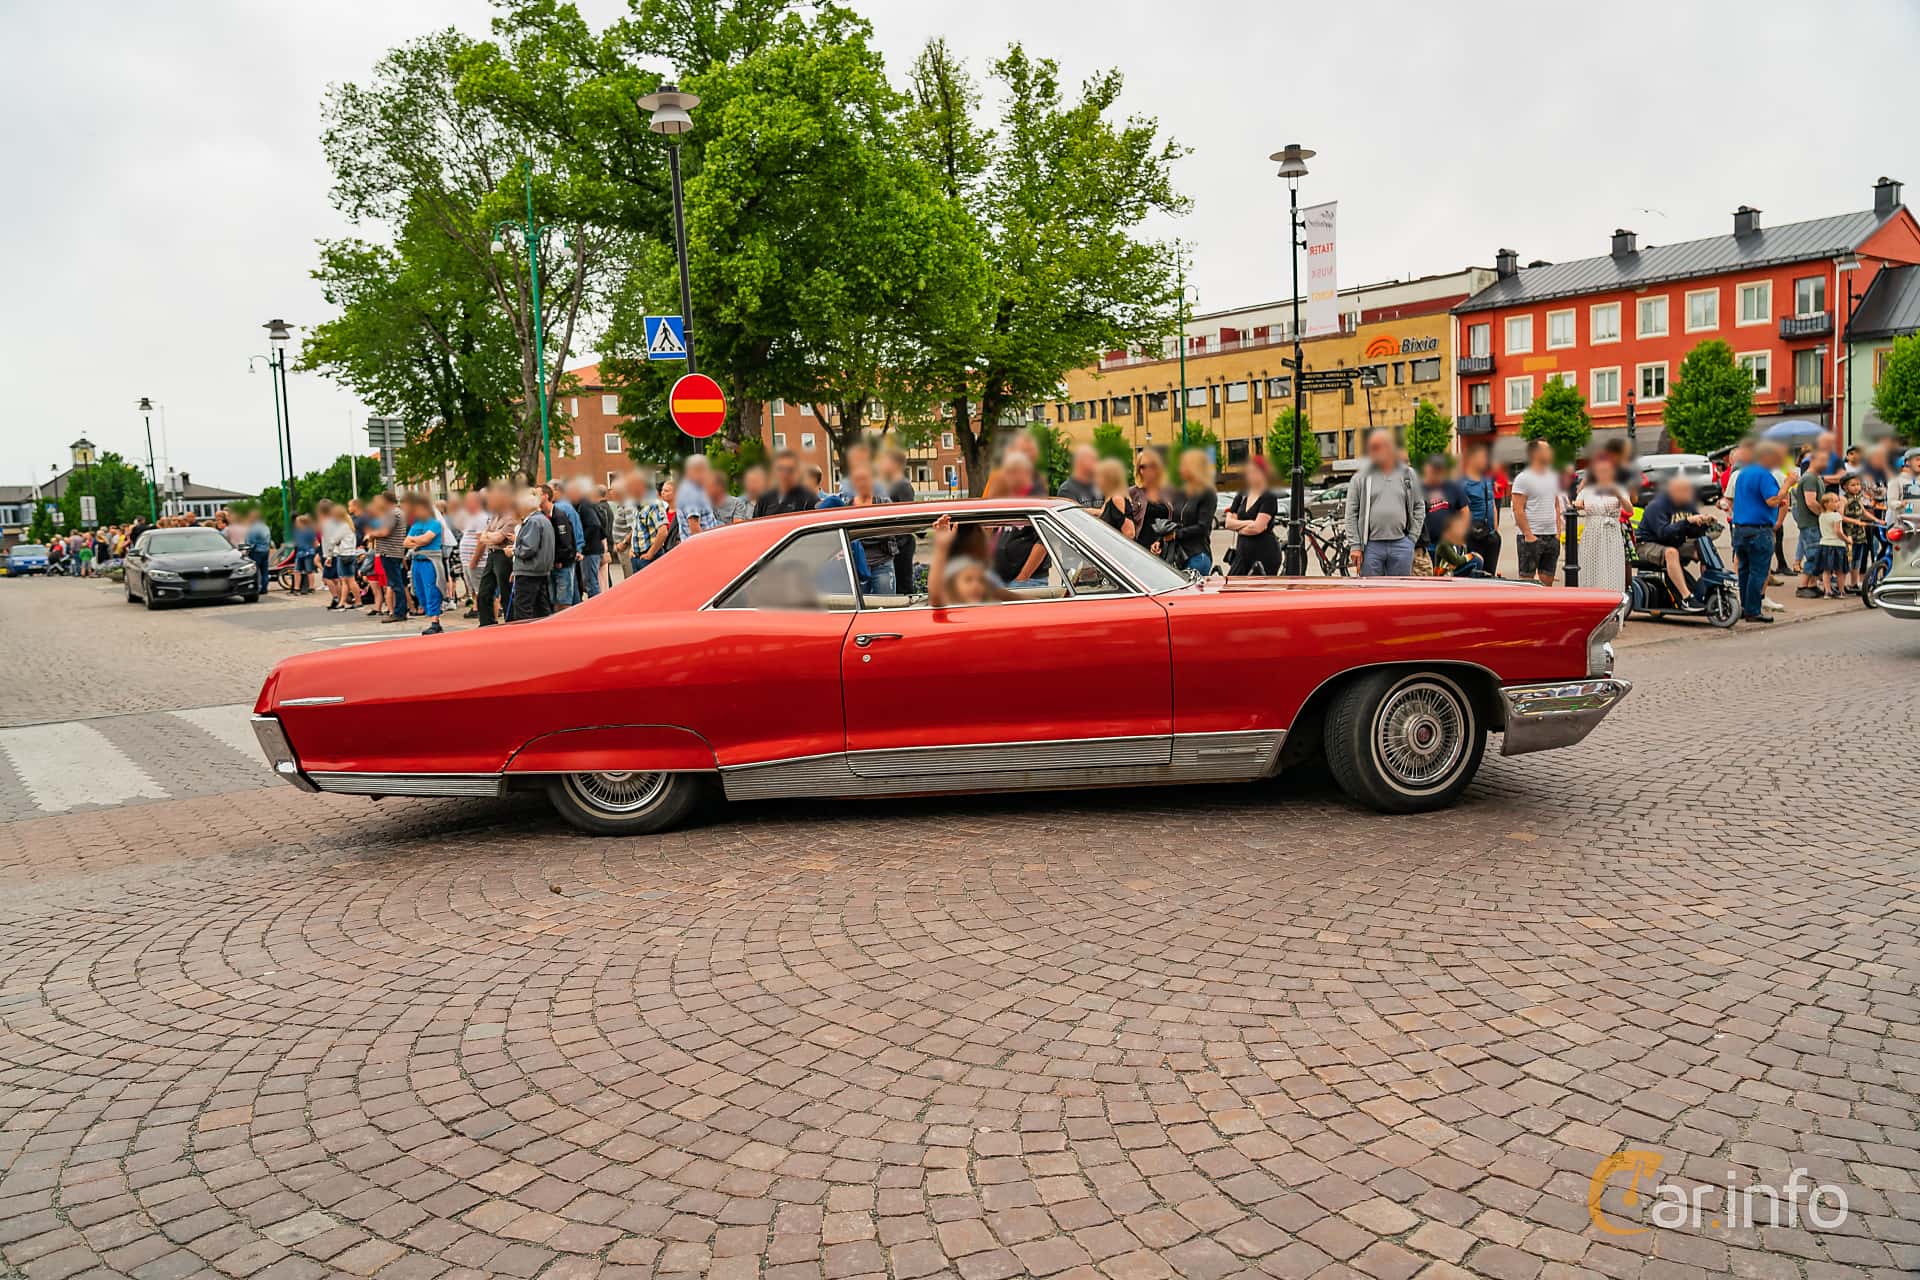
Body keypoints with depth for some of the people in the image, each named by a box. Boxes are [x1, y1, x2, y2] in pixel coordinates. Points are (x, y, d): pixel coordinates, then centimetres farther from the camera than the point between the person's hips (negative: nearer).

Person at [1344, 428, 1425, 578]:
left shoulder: (1408, 474, 8)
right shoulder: (1360, 478, 2)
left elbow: (1419, 507, 13)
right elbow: (1351, 514, 1)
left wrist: (1412, 538, 4)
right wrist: (1355, 546, -6)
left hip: (1401, 545, 1)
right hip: (1371, 547, -1)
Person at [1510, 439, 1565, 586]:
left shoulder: (1553, 477, 15)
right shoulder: (1523, 479, -7)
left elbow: (1557, 506, 20)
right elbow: (1518, 510, -12)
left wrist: (1557, 532, 10)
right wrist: (1529, 535, -17)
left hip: (1552, 537, 7)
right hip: (1532, 537, -7)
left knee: (1547, 579, 7)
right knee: (1527, 579, -5)